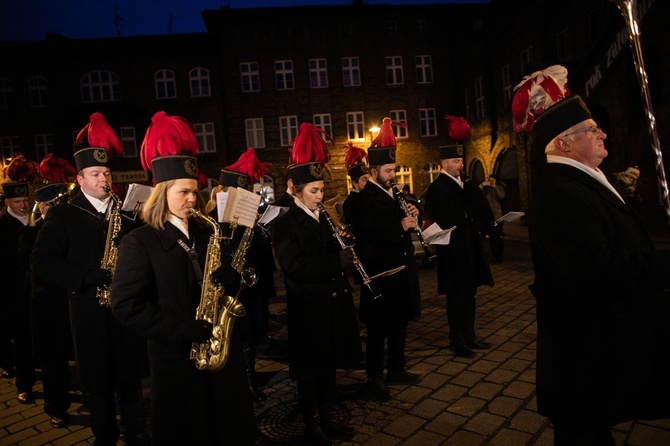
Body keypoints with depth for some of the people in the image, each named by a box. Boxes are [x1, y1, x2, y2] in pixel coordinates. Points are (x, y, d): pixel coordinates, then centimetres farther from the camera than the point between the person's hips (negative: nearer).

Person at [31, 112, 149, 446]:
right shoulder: (62, 215, 0)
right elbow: (42, 262, -8)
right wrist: (88, 277, -19)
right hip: (89, 312, -1)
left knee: (131, 381, 13)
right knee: (97, 386, 11)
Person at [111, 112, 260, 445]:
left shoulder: (207, 234, 6)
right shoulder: (139, 242, -8)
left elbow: (232, 284, 11)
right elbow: (127, 306, -15)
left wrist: (227, 278, -15)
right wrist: (191, 331, -21)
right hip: (177, 357, -4)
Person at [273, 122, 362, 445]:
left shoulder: (325, 218, 10)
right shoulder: (284, 225, -12)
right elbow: (295, 266, -23)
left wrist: (342, 243, -6)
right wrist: (338, 260, -26)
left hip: (334, 303, 7)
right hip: (308, 308, -7)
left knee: (329, 365, 19)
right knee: (310, 370, 8)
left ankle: (328, 418, 36)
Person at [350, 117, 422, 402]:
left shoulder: (394, 193, 12)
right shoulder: (364, 199, -14)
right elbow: (366, 234, -25)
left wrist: (411, 217, -2)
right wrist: (400, 228, -26)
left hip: (402, 269, 8)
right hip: (380, 272, -8)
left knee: (400, 323, 18)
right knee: (378, 328, 3)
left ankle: (396, 370, 34)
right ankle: (374, 378, 17)